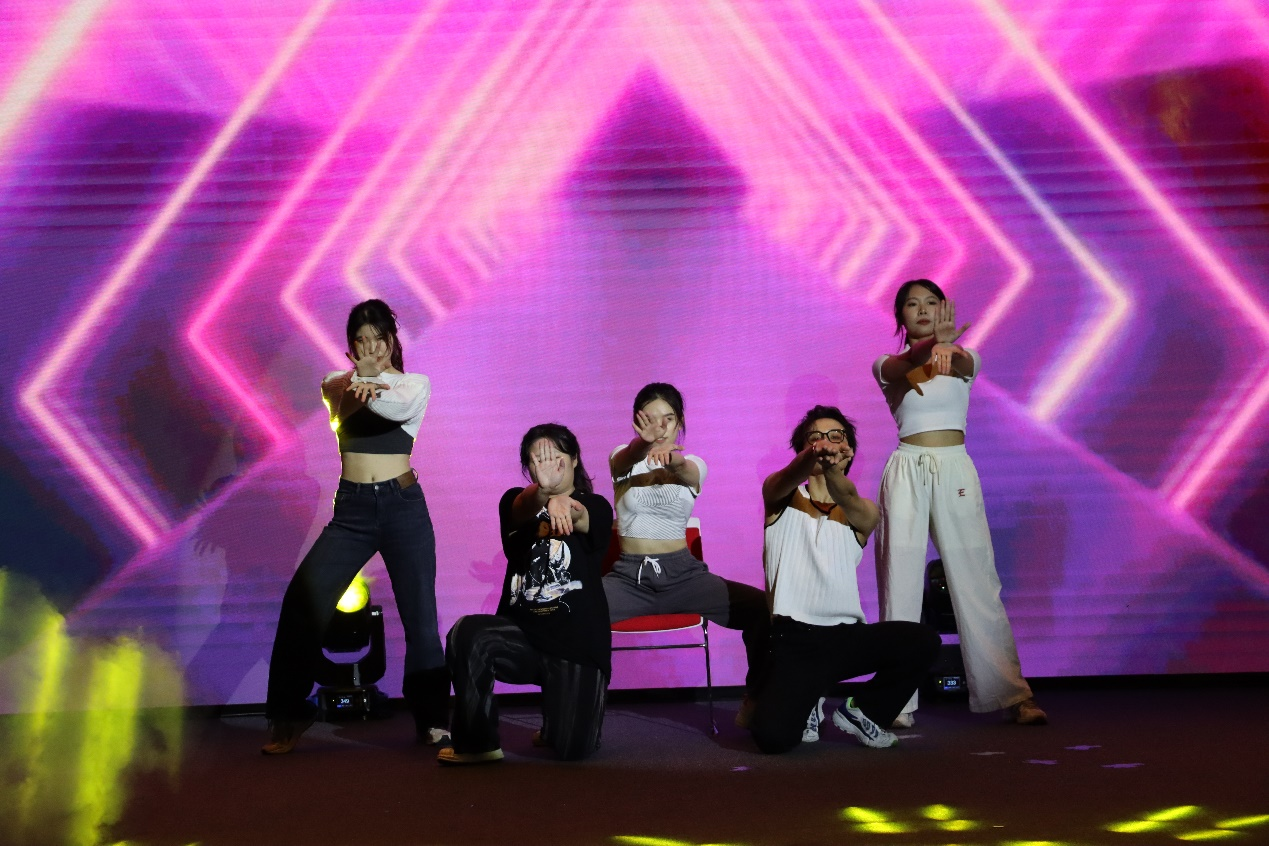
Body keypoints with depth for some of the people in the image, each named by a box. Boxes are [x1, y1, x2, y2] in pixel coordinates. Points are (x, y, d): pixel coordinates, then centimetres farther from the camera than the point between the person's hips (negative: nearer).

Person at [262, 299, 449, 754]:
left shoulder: (415, 383, 5)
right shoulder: (337, 382, 9)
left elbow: (401, 406, -20)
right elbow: (343, 405, -15)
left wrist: (372, 391, -41)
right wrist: (361, 383, -37)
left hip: (403, 505, -1)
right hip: (352, 507, 1)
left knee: (419, 614, 0)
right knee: (304, 599, -11)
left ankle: (433, 719, 13)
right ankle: (288, 717, 0)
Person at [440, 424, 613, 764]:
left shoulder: (595, 507, 0)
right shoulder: (515, 502, 6)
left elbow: (577, 519, -25)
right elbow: (522, 510, -20)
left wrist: (562, 503, -51)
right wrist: (544, 496, -45)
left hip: (578, 640, -1)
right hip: (521, 631, 2)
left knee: (572, 748, -9)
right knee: (467, 634, -29)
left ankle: (557, 716, 29)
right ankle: (477, 742, -12)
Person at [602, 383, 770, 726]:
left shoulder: (693, 465, 5)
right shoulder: (623, 458, 4)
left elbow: (686, 473, -21)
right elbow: (623, 462, -23)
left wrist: (671, 458, -47)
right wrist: (644, 443, -48)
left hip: (682, 572, 1)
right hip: (629, 574, -1)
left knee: (764, 608, -22)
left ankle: (755, 702, -1)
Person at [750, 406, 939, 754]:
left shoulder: (864, 511, 9)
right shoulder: (782, 498, 8)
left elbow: (847, 498, -17)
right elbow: (787, 478, -18)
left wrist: (832, 469, -42)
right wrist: (812, 458, -43)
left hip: (847, 635, 3)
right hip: (793, 638, -2)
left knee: (923, 642, -25)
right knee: (772, 736, -26)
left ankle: (861, 711, 5)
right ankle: (807, 706, 14)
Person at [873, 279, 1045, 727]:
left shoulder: (964, 358, 10)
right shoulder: (889, 366, 7)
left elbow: (962, 361, -16)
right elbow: (904, 366, -18)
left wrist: (945, 349, -41)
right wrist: (932, 345, -42)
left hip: (956, 469, 1)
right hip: (907, 471, 0)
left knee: (977, 584, -1)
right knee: (900, 584, -4)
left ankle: (1012, 694, 3)